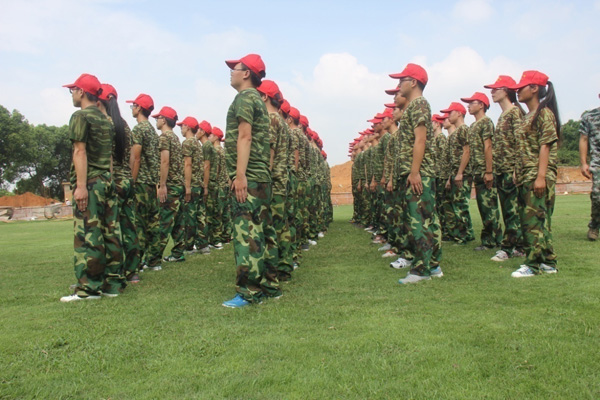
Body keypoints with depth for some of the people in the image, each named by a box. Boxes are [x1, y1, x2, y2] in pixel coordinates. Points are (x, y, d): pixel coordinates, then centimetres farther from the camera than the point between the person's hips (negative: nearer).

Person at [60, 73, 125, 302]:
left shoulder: (80, 116, -5)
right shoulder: (105, 119, 18)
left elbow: (80, 152, -13)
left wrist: (81, 185, -18)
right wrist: (107, 178, 16)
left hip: (90, 182, -8)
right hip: (107, 180, 8)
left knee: (87, 235, -5)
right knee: (110, 233, 7)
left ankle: (88, 288, -2)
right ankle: (112, 283, 13)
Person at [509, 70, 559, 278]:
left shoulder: (544, 113, -7)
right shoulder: (527, 117, 19)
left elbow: (545, 146, -15)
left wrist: (541, 176, -21)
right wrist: (519, 175, 15)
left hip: (538, 175, -9)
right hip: (526, 175, 9)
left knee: (534, 219, -8)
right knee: (539, 220, 12)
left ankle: (534, 264, -2)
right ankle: (548, 262, 20)